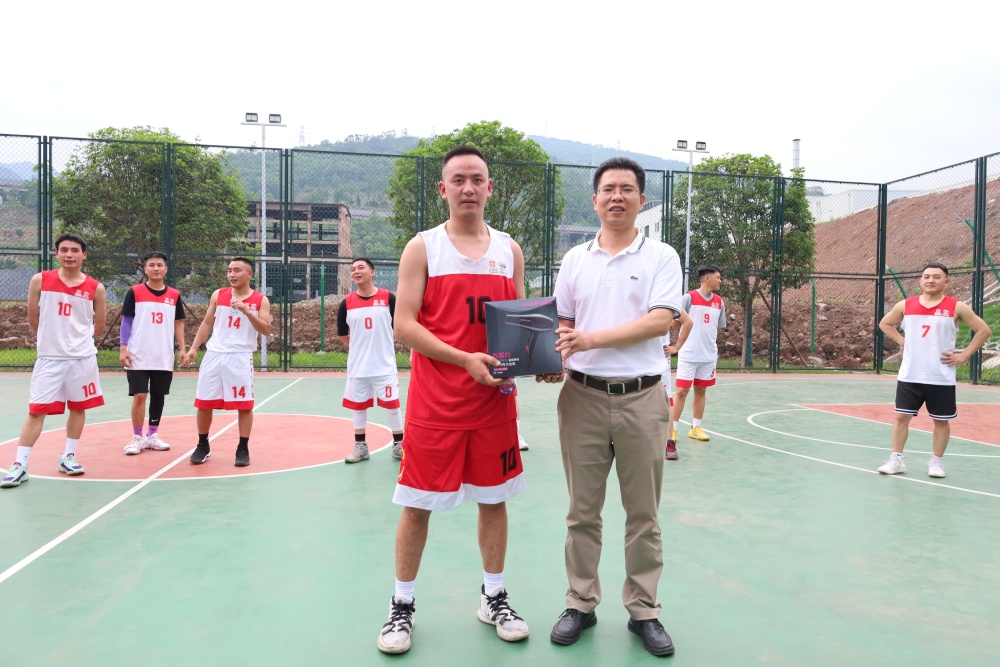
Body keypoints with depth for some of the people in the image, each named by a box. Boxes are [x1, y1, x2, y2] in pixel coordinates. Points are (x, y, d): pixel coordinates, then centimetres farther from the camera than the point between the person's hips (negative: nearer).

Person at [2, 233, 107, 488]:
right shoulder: (40, 280, -3)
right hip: (49, 357, -1)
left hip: (82, 358, 1)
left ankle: (68, 457, 23)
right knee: (36, 410, -1)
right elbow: (32, 318, 8)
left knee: (78, 407, 9)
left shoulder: (96, 288, -3)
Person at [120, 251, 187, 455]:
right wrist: (123, 349, -8)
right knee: (139, 396, -3)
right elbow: (126, 321, 0)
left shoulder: (174, 295, 7)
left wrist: (182, 348, 3)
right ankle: (137, 437, 9)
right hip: (138, 356, -3)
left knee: (158, 396, 9)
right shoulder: (134, 292, -2)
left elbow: (178, 323, 12)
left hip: (164, 357, 3)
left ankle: (152, 435, 21)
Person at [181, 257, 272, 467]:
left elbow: (266, 330, -9)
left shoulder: (260, 300, -1)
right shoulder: (218, 295, 8)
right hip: (214, 354, 3)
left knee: (244, 404, -2)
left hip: (241, 357, -3)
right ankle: (203, 445, 23)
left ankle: (243, 449, 10)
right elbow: (207, 323, 12)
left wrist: (247, 312, -22)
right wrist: (193, 348, 4)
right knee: (204, 403, 7)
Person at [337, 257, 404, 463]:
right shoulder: (346, 303, 0)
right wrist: (360, 347, 10)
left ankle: (399, 445, 16)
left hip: (385, 364, -2)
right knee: (358, 405, 10)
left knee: (392, 404, 3)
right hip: (357, 365, 3)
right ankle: (360, 446, 23)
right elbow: (342, 334, 12)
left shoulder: (388, 298, -7)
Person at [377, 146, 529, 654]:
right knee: (417, 503, 5)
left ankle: (493, 598, 30)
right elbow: (404, 326, -9)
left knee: (494, 498, 12)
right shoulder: (422, 247, -1)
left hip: (495, 398, 3)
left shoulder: (510, 250, 9)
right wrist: (466, 359, -19)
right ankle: (402, 604, 24)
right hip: (435, 399, -3)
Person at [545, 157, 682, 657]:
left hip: (641, 398, -2)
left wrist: (591, 338, -19)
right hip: (582, 395, 2)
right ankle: (581, 604, 25)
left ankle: (643, 611, 24)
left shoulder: (661, 257, 1)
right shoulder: (575, 259, 10)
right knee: (582, 511, 10)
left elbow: (660, 321, -12)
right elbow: (561, 324, 13)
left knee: (643, 514, 8)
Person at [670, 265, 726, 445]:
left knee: (701, 391, 10)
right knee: (682, 391, -3)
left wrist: (714, 348, 13)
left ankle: (696, 428, 21)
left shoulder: (719, 302, 8)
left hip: (709, 355, 5)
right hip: (688, 354, -5)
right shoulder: (689, 297, -9)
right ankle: (673, 429, 6)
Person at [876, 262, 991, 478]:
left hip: (941, 377, -1)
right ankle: (896, 460, 11)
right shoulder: (905, 305, 2)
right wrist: (902, 342, 5)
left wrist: (963, 355, -5)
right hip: (909, 375, 2)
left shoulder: (956, 307, -4)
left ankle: (936, 461, 22)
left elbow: (984, 331, 2)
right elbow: (885, 324, 18)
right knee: (901, 416, 2)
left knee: (941, 420, 8)